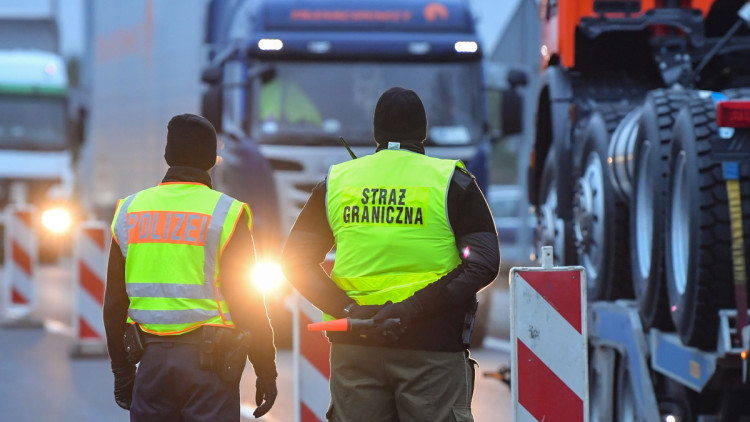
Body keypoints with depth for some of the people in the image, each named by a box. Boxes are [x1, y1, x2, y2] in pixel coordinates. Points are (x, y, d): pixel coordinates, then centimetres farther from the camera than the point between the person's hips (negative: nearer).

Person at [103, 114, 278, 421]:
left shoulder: (129, 211, 7)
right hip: (208, 361, -4)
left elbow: (114, 303, 10)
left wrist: (122, 372, 19)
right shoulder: (225, 214, -6)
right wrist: (266, 372, 1)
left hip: (152, 360, 4)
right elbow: (247, 301, -6)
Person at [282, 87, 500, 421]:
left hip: (353, 347, 3)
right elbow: (483, 264, -9)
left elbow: (296, 259, 6)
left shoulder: (336, 182, 9)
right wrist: (412, 309, -15)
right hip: (432, 344, -3)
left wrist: (348, 310, -6)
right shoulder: (452, 183, 0)